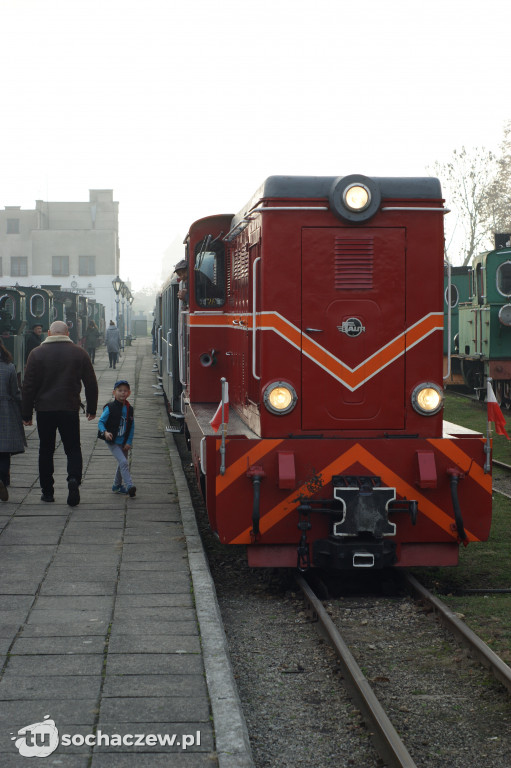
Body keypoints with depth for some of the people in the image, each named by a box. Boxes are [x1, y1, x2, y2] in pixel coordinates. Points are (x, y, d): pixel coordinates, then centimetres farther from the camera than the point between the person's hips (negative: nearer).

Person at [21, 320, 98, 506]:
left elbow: (28, 386, -2)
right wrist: (91, 409, 14)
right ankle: (74, 479, -18)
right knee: (73, 449, 7)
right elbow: (91, 384, 4)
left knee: (46, 450, 11)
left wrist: (26, 414, 3)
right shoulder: (79, 353, 0)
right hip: (70, 409, 0)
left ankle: (47, 491, 13)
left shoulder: (37, 353, -3)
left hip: (44, 409, 0)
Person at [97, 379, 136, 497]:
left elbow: (132, 427, 7)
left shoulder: (129, 409, 4)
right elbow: (101, 422, -9)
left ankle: (117, 485, 36)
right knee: (123, 462, -19)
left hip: (123, 442, 5)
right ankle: (129, 486, -24)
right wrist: (105, 432, -28)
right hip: (112, 442, -5)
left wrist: (129, 442, 0)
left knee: (122, 464, 17)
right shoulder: (110, 408, -9)